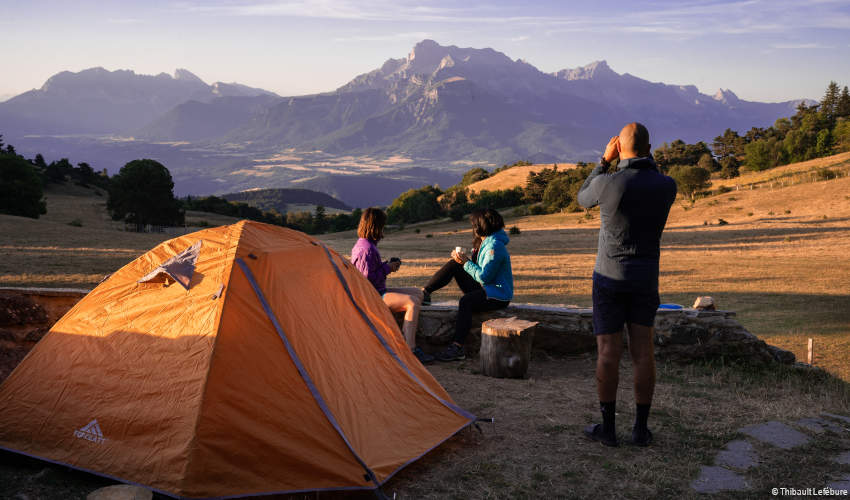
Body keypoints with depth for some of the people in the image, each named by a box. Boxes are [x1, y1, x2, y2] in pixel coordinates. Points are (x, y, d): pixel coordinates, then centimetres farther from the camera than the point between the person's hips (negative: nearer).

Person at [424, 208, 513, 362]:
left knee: (466, 301, -36)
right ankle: (424, 293, 0)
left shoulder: (494, 247, -20)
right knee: (453, 265, -1)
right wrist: (462, 259, 1)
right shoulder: (484, 242, 11)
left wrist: (466, 262, -15)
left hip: (498, 296, -10)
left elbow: (483, 276, -23)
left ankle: (457, 348, -37)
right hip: (484, 288, 10)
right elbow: (479, 270, 16)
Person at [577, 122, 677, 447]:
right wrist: (647, 160, 14)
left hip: (609, 278, -3)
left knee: (609, 353, 2)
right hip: (645, 279, 3)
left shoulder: (607, 183, -15)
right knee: (643, 353, 6)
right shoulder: (668, 186, -5)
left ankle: (607, 427, 8)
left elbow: (584, 199, 9)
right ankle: (641, 429, 10)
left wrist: (605, 160, 10)